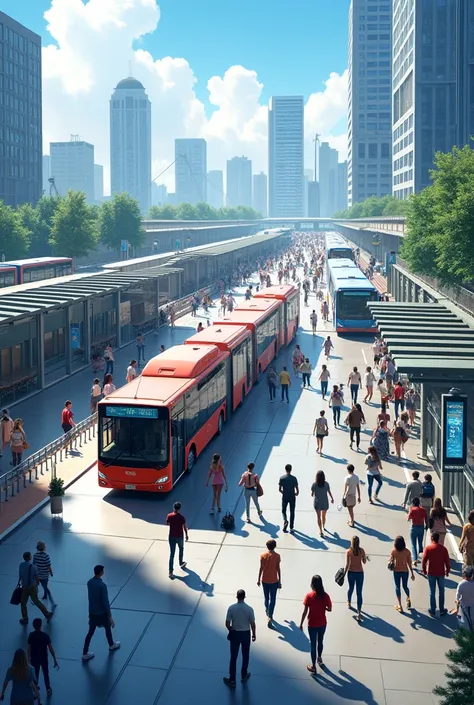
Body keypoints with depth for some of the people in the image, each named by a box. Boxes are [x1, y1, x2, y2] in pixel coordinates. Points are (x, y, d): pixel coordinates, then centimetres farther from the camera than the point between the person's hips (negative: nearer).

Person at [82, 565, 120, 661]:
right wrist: (110, 616, -14)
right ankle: (112, 645, 43)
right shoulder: (102, 585, -27)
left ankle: (85, 654, 14)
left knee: (90, 632, 12)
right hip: (102, 612, -6)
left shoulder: (89, 582, -5)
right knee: (108, 628, 20)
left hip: (92, 612, 6)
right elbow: (105, 602, -23)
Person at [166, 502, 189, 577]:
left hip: (171, 537, 2)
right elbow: (184, 527, -11)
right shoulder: (181, 517, -16)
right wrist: (186, 535, 4)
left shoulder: (169, 516, -8)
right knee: (181, 549, 26)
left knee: (171, 554, 3)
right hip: (180, 537, -2)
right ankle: (181, 564, 44)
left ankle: (170, 571, 0)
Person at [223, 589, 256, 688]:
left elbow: (227, 624, -12)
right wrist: (254, 634, 8)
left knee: (233, 657, 9)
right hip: (246, 634, 0)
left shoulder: (231, 608, -16)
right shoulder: (249, 609, -16)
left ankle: (232, 680, 14)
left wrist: (231, 631, 9)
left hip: (235, 633, 0)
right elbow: (252, 624, -8)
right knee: (245, 656, 21)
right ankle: (244, 675, 36)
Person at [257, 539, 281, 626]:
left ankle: (267, 611, 43)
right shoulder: (277, 556, -13)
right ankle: (270, 617, -3)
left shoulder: (263, 556, -8)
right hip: (274, 581, -2)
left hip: (265, 580, 2)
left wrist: (258, 579, 7)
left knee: (266, 597, 21)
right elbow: (278, 569, -9)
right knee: (272, 599, 5)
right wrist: (279, 581, 0)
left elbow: (261, 568, -5)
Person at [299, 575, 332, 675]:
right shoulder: (325, 596, -13)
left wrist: (301, 624, -4)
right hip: (322, 623, 3)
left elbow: (305, 612, -15)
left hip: (312, 624, -3)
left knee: (313, 645, 11)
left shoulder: (309, 596, -19)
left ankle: (313, 666, 20)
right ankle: (319, 658, 48)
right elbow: (330, 609, -4)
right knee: (320, 641, 26)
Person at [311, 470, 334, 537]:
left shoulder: (314, 484, -14)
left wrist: (312, 495, 17)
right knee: (323, 516, 22)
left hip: (317, 502, -2)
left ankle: (321, 531, -1)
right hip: (325, 502, 2)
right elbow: (329, 492, -1)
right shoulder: (326, 484, -12)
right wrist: (332, 499, 16)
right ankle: (323, 527, 44)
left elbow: (312, 494, -7)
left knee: (319, 517, 5)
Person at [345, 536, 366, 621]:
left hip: (351, 573, 1)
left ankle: (349, 603, 53)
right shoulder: (362, 551, -9)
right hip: (360, 573, -1)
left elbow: (347, 564, -11)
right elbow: (364, 562, 0)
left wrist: (344, 573, 0)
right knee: (359, 593, 1)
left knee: (350, 588, 27)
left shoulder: (348, 551, -12)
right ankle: (359, 613, -6)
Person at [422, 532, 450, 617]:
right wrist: (447, 571, 12)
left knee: (432, 592, 8)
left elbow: (424, 560, -9)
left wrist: (424, 570, 7)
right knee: (441, 591, 14)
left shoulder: (428, 548, -11)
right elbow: (447, 561, -3)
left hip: (431, 573, -1)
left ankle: (433, 610, 14)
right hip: (441, 573, 1)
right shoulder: (443, 548, -7)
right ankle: (442, 610, 19)